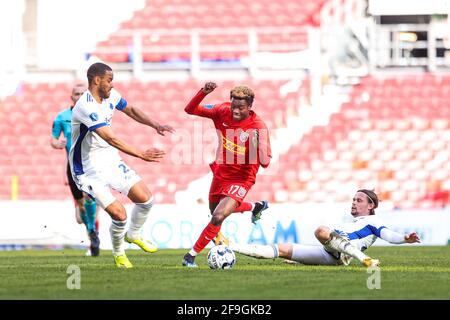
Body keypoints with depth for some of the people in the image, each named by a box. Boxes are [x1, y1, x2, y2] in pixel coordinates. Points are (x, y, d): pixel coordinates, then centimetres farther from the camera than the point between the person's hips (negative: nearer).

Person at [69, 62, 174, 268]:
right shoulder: (86, 107, -28)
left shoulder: (110, 96, -1)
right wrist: (141, 155, -36)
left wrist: (155, 125, 4)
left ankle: (133, 235, 33)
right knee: (119, 214, -16)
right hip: (90, 171, -8)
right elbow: (111, 139, -33)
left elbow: (130, 110, 19)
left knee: (145, 199, 4)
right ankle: (119, 254, 12)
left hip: (111, 162, 8)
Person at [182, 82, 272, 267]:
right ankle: (256, 206, 57)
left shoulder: (258, 127, -25)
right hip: (220, 173, 6)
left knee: (218, 217, -23)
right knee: (215, 209, 30)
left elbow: (265, 163, -27)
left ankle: (192, 255, -4)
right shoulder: (223, 111, -14)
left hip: (241, 180, -6)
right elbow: (190, 110, -12)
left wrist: (260, 145, -47)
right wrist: (203, 92, -28)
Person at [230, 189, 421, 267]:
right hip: (326, 254, 8)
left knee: (321, 231, -38)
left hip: (340, 255, -8)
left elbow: (388, 235, -4)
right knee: (282, 249, 1)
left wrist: (405, 239, -27)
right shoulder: (353, 223, 37)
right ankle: (230, 248, -4)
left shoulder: (373, 222, 12)